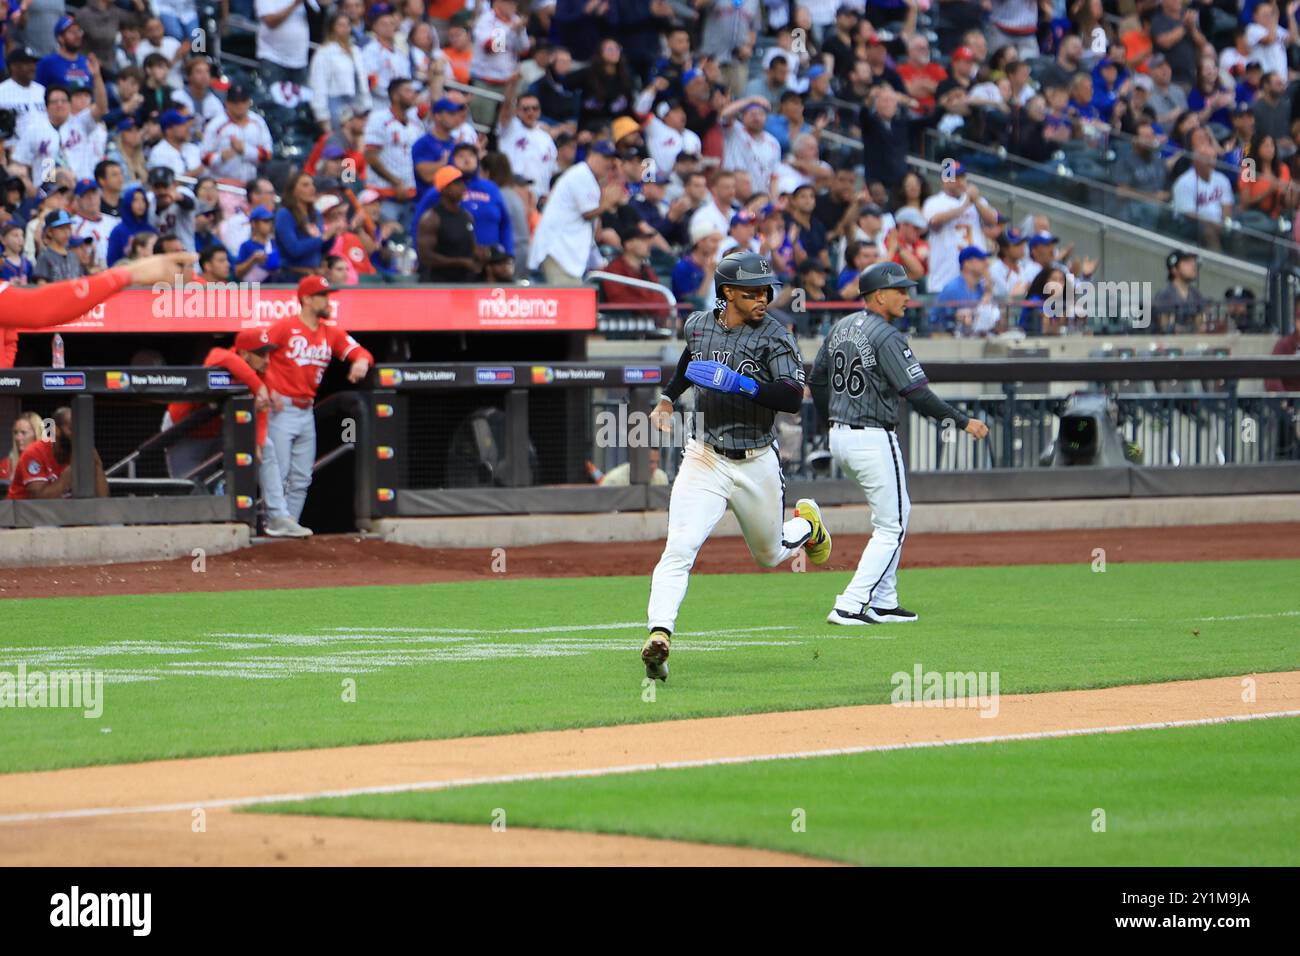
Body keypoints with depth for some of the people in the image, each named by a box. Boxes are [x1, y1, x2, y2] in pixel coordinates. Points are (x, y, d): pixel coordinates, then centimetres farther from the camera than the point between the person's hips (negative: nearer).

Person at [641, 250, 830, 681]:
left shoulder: (774, 337, -11)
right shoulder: (698, 325, 2)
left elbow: (793, 398, -23)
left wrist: (737, 382, -31)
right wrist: (667, 399, 24)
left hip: (756, 464, -1)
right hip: (705, 461, 1)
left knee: (770, 555, 19)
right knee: (679, 549, -19)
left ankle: (806, 523, 52)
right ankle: (659, 636, -27)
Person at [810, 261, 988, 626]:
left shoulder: (841, 328, 9)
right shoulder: (886, 337, -17)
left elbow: (817, 380, 16)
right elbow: (918, 394, -20)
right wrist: (963, 422, -13)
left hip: (839, 437, 9)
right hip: (874, 440, -9)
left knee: (894, 512, 22)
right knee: (891, 526, -1)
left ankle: (883, 602, 21)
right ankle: (849, 607, -8)